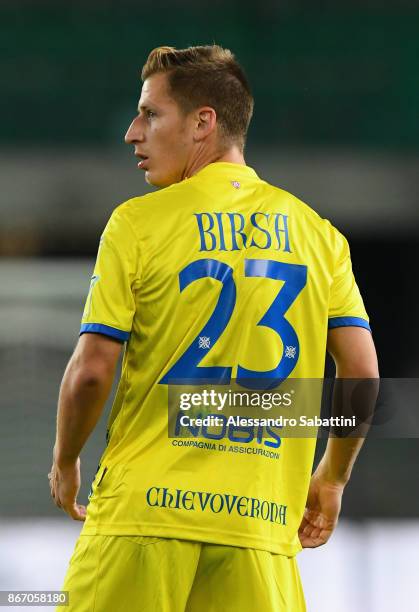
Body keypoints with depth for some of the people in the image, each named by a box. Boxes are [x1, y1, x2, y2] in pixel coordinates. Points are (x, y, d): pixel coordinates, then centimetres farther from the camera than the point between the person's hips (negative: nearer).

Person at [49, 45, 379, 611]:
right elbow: (363, 374, 6)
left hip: (146, 508, -3)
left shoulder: (139, 222, -1)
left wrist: (65, 466, 12)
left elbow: (92, 370, -5)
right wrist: (331, 479, 20)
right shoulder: (318, 233, 9)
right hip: (263, 522, 3)